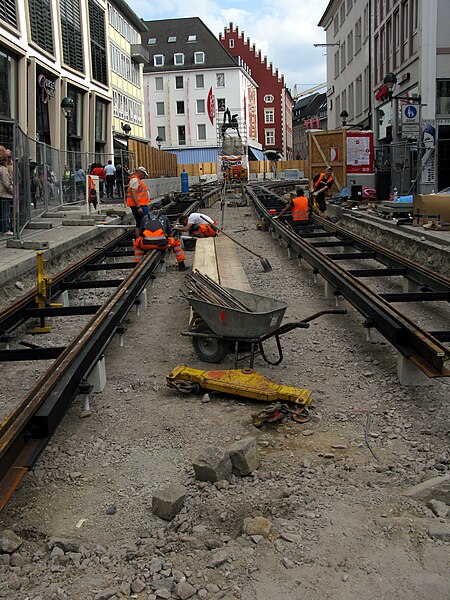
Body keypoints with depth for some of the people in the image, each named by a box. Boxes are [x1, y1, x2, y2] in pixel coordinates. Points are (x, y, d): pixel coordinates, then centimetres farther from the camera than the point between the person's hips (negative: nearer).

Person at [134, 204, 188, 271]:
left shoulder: (145, 218, 25)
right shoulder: (164, 218, 25)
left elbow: (140, 234, 30)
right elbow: (170, 234, 32)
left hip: (146, 244, 1)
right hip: (162, 244, -1)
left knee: (136, 243, 33)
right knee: (176, 242, 27)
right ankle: (181, 265, 27)